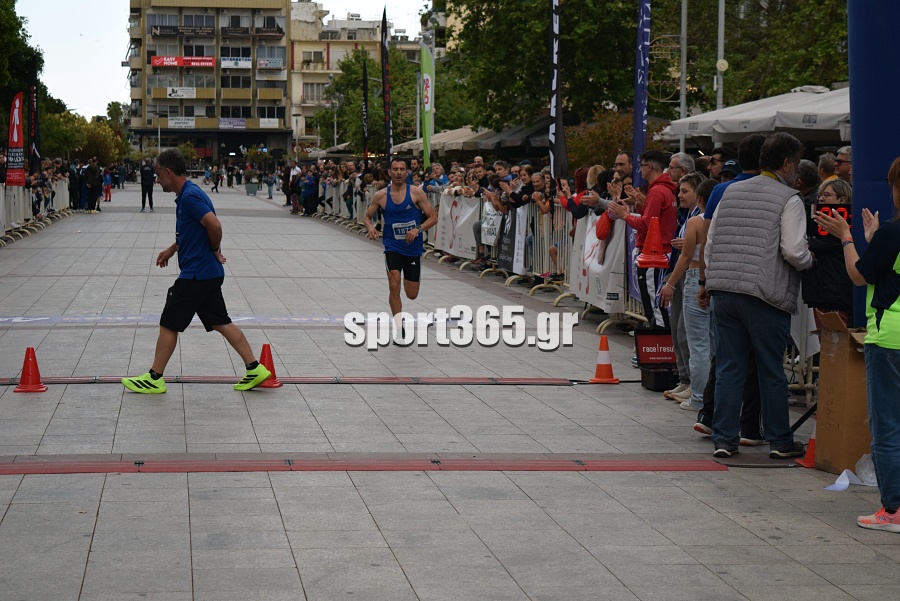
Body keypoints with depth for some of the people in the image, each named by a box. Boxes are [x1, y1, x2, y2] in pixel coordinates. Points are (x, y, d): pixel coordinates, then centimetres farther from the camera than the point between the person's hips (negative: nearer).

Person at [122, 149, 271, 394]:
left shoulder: (190, 196, -19)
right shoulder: (186, 194, 13)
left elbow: (214, 225, -28)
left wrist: (214, 250, -12)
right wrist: (172, 249, 23)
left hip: (196, 275, -10)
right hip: (208, 273, 10)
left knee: (168, 324, 0)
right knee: (220, 322, 11)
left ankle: (154, 379, 7)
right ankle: (255, 369, 10)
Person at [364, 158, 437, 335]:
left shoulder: (416, 193, -7)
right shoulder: (381, 196, -3)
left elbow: (433, 217, -5)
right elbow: (367, 217, 10)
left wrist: (418, 229, -22)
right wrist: (370, 227, -13)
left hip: (414, 248, 1)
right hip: (393, 246, -1)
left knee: (412, 295, 10)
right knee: (394, 286, -21)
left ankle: (407, 280, 49)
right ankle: (399, 327, -11)